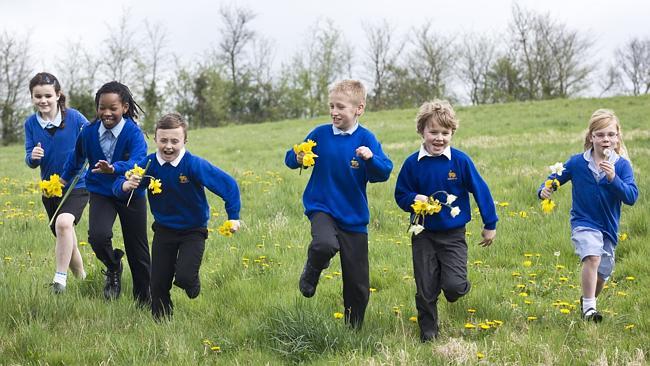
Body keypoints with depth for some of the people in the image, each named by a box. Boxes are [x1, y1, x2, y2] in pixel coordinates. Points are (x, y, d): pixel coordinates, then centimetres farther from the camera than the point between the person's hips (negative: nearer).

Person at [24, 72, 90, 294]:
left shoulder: (74, 117, -13)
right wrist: (33, 156, -26)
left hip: (77, 186, -5)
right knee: (66, 240, 15)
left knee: (64, 222, -31)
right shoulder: (31, 123, -3)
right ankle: (81, 278, 39)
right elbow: (30, 162, -3)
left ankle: (60, 278, -23)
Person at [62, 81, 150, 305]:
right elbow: (77, 156, 10)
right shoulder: (89, 132, -11)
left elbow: (138, 161, -40)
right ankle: (113, 268, 7)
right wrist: (64, 178, 25)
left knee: (138, 252, 7)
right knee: (97, 236, -25)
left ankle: (144, 299, 26)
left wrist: (113, 168, -58)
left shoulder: (133, 133, -22)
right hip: (101, 193, 2)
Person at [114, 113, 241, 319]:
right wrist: (126, 185, -37)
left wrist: (233, 217, -21)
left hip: (193, 230, -3)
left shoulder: (194, 165, -23)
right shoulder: (149, 164, -15)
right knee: (158, 283, 4)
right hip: (163, 230, 3)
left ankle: (193, 286, 19)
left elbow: (228, 185, -19)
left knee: (184, 277, -19)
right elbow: (118, 187, -13)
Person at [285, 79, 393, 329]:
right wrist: (298, 159, -17)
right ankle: (312, 271, 0)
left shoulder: (366, 139, -5)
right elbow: (290, 159, 5)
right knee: (325, 244, -35)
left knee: (357, 282, 5)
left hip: (354, 217, 1)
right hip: (322, 208, -1)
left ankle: (354, 328, 26)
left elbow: (383, 173, -13)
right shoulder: (320, 134, -3)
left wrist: (371, 158, -32)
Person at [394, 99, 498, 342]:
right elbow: (401, 195, 5)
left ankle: (460, 286, 23)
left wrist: (490, 224, 4)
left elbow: (480, 191, 0)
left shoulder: (460, 161, -9)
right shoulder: (412, 163, -5)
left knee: (454, 286, -13)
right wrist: (414, 199, -18)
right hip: (424, 235, 1)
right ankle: (428, 332, 24)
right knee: (425, 290, 5)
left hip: (453, 234, -1)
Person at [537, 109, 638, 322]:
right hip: (584, 223, -3)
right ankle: (589, 307, -17)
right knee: (592, 257, -30)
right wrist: (544, 190, -18)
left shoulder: (622, 165, -10)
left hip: (609, 227, 3)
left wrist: (613, 178, -33)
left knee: (602, 274, 15)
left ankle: (587, 300, 47)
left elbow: (631, 197, -19)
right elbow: (556, 178, 3)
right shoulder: (577, 163, -8)